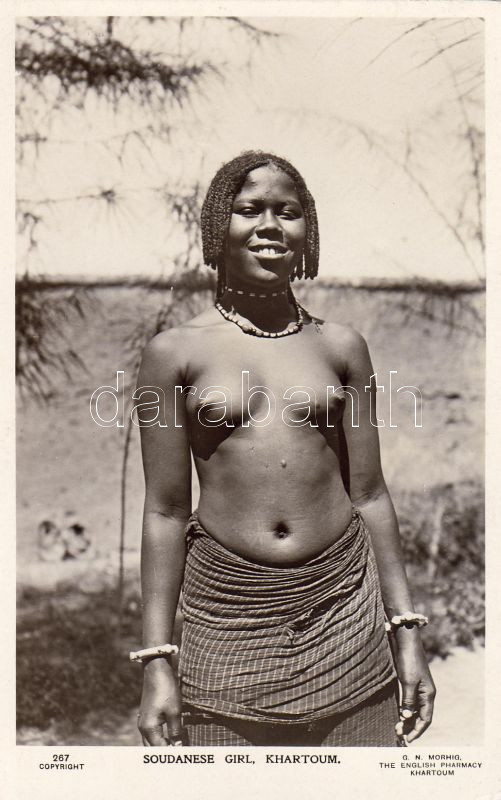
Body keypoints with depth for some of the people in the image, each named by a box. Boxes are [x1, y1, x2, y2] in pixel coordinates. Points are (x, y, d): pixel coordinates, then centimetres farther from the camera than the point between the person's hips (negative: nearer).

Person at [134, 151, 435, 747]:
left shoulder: (341, 346, 4)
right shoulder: (175, 352, -1)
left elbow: (369, 495, 7)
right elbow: (165, 511, 0)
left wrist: (406, 633, 7)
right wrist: (156, 661, -1)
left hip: (344, 602, 2)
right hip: (228, 609, -1)